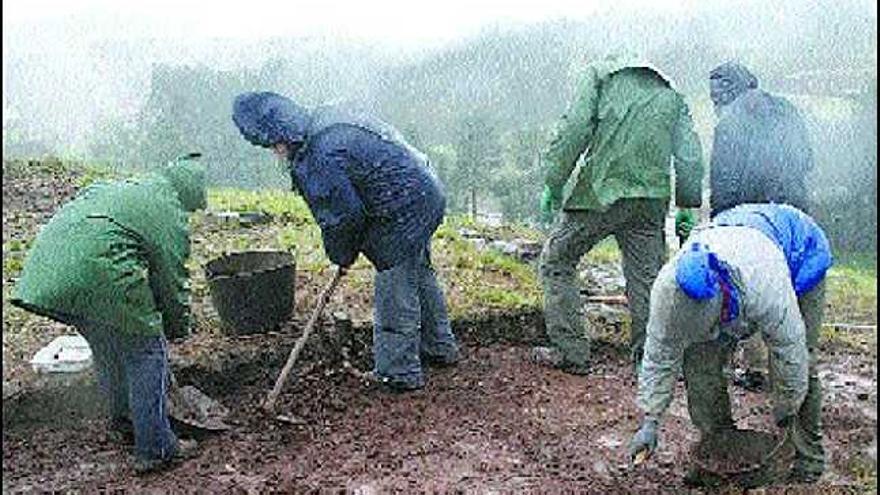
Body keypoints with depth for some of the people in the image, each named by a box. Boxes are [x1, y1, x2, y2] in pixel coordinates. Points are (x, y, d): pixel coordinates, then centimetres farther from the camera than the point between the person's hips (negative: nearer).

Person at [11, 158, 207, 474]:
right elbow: (172, 282, 4)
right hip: (98, 269, -9)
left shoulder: (127, 186, 29)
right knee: (145, 350, 4)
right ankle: (155, 449, 9)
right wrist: (179, 328, 21)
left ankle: (122, 423, 43)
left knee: (107, 348, 25)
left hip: (46, 263, 9)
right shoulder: (169, 213, 4)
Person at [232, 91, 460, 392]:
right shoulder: (323, 119, 6)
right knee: (420, 278, 23)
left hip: (404, 212, -11)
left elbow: (345, 213, -17)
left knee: (395, 293, 1)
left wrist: (342, 255, 3)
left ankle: (400, 373, 15)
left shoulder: (319, 158, -25)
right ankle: (441, 349, 40)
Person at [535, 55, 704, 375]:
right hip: (651, 200, 4)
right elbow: (690, 159, 13)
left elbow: (575, 130, -5)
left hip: (602, 191, -4)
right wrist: (688, 208, 15)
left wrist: (553, 183, -4)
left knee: (557, 260, 10)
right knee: (646, 278, 12)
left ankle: (570, 352, 8)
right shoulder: (672, 96, 23)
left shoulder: (600, 73, 11)